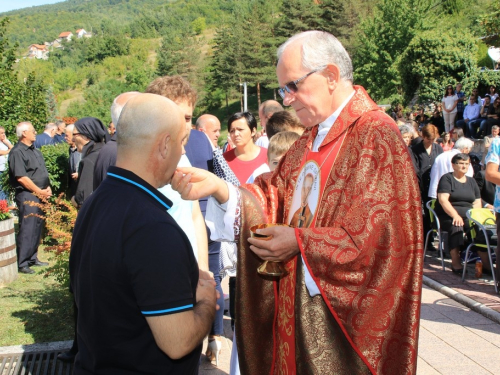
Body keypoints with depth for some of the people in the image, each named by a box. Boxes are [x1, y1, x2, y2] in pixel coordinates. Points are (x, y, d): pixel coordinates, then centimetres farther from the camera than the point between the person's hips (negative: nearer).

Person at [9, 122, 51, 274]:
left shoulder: (35, 151, 16)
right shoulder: (17, 152, -12)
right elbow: (21, 177, -18)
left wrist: (47, 188, 5)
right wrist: (40, 191, -14)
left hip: (40, 195, 9)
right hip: (27, 195, -9)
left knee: (37, 228, 13)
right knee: (27, 230, -7)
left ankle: (32, 259, 24)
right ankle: (22, 263, 0)